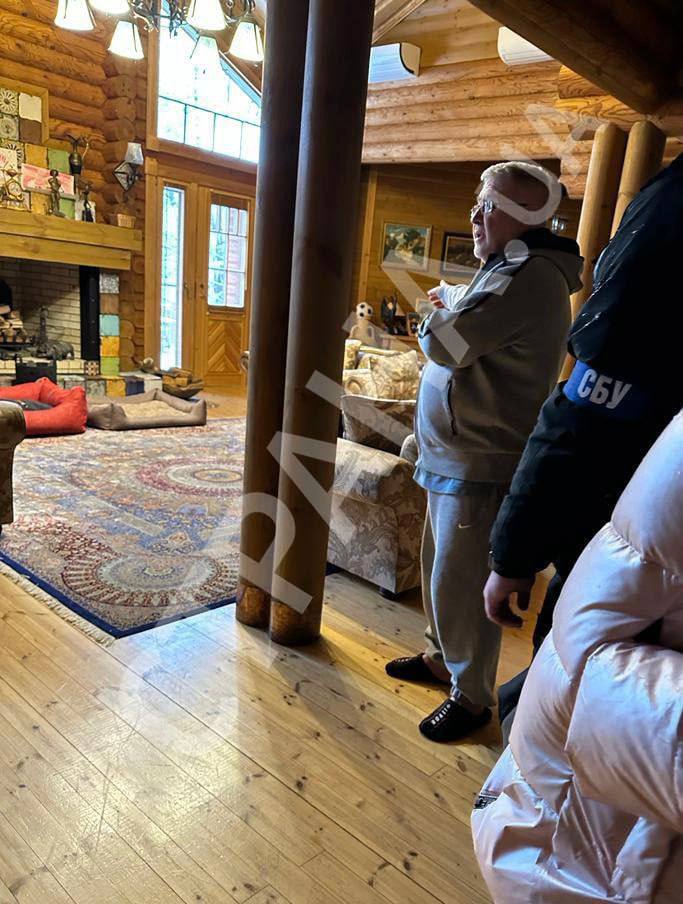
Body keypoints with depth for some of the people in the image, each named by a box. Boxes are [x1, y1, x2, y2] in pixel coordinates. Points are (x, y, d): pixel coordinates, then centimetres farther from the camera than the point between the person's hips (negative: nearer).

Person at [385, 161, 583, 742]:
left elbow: (444, 343, -24)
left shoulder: (529, 275, -19)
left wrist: (448, 304, -6)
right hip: (452, 457, 10)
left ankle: (471, 697, 19)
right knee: (440, 568, 20)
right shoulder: (510, 269, 16)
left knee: (460, 583, 0)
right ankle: (442, 658, 39)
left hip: (481, 466, -10)